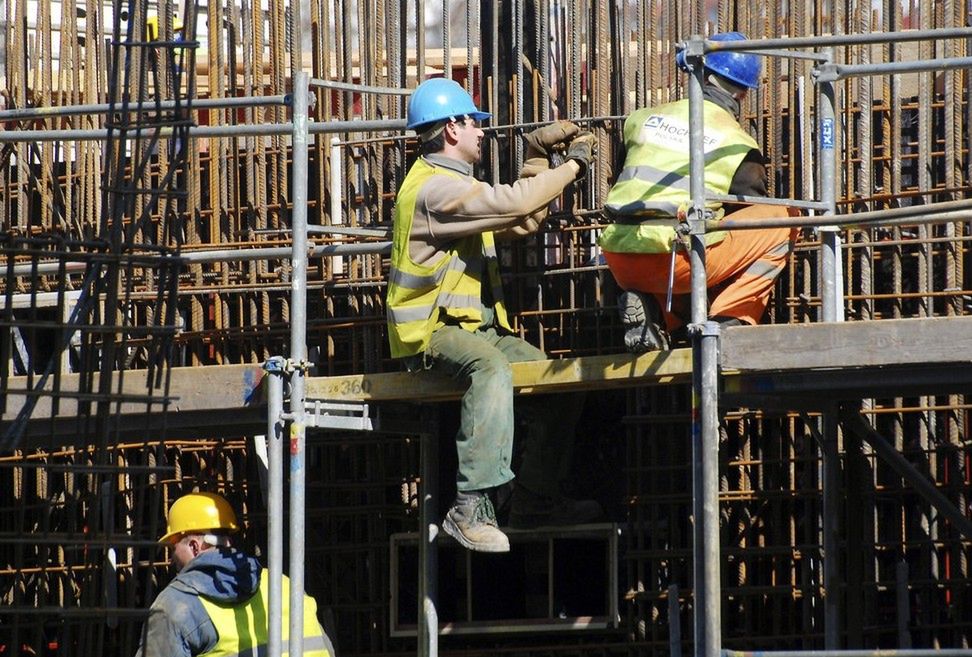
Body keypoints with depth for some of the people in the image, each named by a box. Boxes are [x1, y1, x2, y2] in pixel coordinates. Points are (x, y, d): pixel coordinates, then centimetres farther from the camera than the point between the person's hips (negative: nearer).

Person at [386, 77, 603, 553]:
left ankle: (535, 500, 8)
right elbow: (512, 203, -27)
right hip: (431, 331, -11)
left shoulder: (454, 183, 22)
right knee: (492, 368, -38)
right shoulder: (433, 187, -15)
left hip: (474, 326, 11)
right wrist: (572, 166, -16)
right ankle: (471, 508, -45)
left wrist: (539, 158, 17)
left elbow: (523, 222, 23)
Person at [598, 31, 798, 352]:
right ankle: (727, 321, -1)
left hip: (619, 261, 5)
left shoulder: (643, 118, 17)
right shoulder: (738, 145, 6)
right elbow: (753, 215, 17)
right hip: (674, 260, -5)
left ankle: (646, 305, 6)